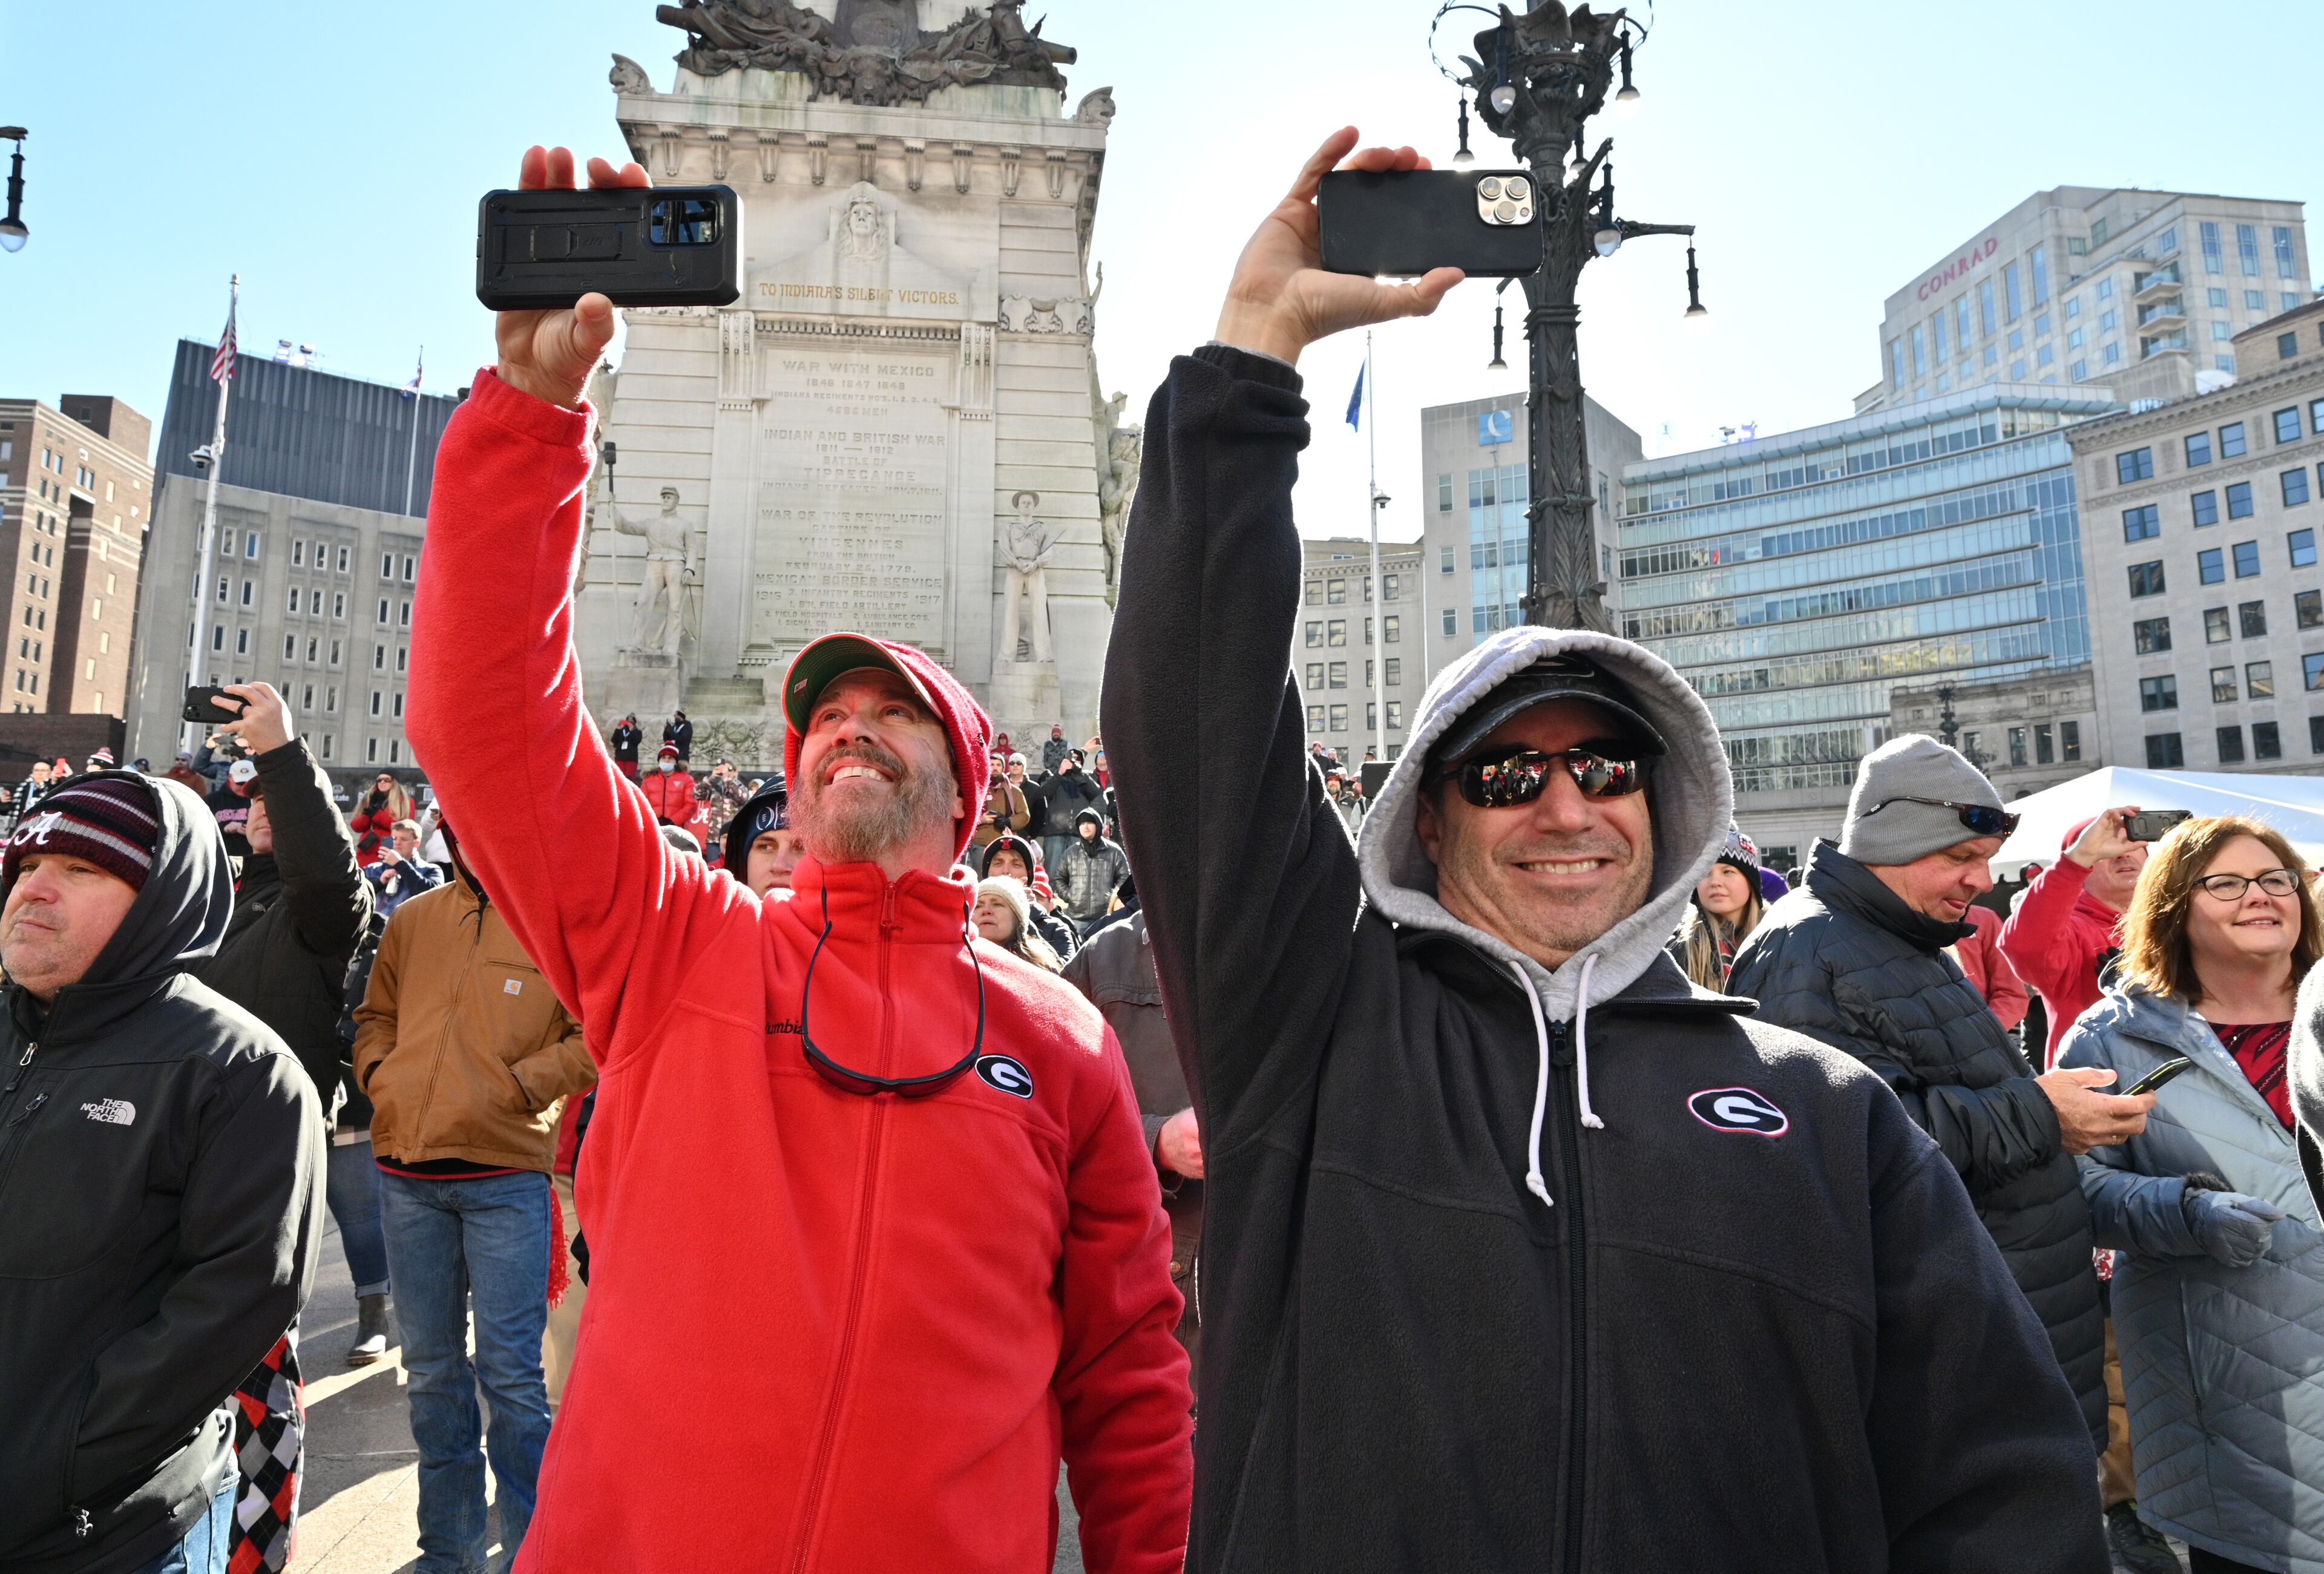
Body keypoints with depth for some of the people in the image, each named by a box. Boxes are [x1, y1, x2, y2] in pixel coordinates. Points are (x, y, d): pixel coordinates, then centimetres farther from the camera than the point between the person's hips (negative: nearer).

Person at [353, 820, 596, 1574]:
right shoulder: (412, 919, 10)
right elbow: (376, 1016, 20)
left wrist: (512, 1087, -15)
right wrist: (379, 1074, 2)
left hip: (506, 1177, -5)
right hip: (407, 1175, 5)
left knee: (510, 1371, -1)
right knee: (432, 1370, 17)